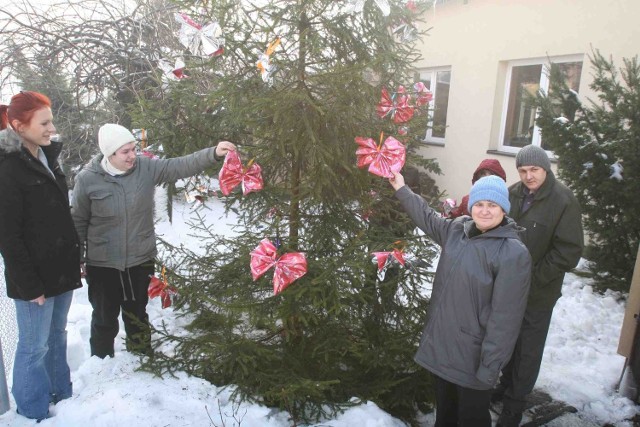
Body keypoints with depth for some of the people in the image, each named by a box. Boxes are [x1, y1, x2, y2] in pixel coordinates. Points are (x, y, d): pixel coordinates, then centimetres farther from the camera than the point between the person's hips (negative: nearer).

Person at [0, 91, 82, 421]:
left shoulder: (48, 158, 8)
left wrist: (75, 257, 13)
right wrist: (28, 284, -16)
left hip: (62, 268, 7)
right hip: (35, 276, -7)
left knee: (57, 336, 20)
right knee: (34, 346, 8)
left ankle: (61, 394, 36)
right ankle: (33, 412, 26)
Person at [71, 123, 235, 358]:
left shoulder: (146, 167, -9)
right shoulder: (87, 179, -13)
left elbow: (181, 165, -17)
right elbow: (78, 222, -3)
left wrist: (214, 153, -31)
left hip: (141, 260, 2)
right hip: (102, 264, -2)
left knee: (137, 316, 20)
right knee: (105, 319, 16)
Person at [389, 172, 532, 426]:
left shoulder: (514, 253, -21)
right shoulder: (457, 229, -1)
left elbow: (504, 317, -21)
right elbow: (428, 218, 20)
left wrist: (490, 367, -19)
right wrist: (402, 190, 26)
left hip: (473, 355, -6)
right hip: (442, 344, 6)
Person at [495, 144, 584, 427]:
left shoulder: (564, 201, -15)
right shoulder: (512, 194, -2)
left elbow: (570, 250, -16)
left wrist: (534, 278, -18)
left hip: (538, 293, -5)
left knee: (527, 349, 9)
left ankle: (515, 403, 25)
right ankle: (507, 385, 43)